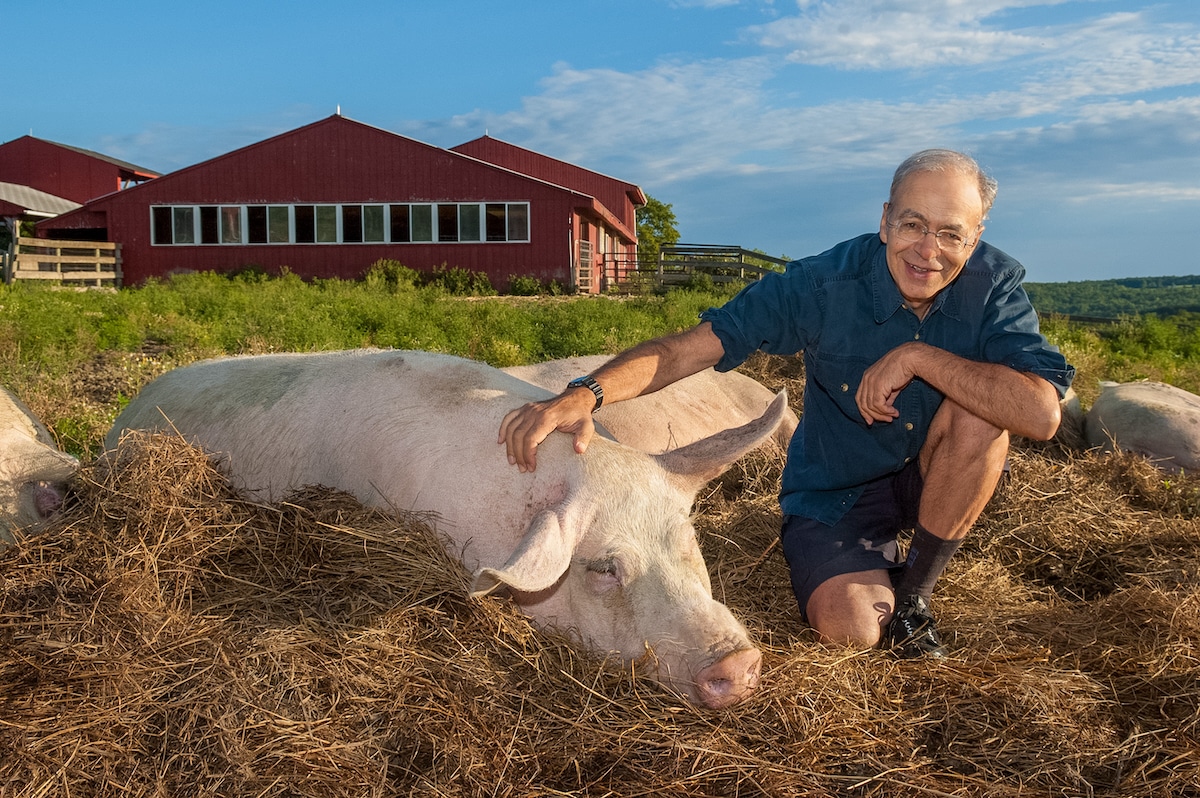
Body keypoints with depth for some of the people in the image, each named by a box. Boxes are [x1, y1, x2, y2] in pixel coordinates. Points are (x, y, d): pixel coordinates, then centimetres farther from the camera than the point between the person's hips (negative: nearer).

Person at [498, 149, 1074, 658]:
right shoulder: (826, 283, -23)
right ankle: (873, 571, 13)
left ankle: (915, 589, -7)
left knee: (982, 408, -28)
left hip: (933, 479, 3)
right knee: (851, 627, -26)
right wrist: (583, 394, -44)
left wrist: (918, 356, -35)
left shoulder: (994, 286, -17)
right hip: (836, 491, -2)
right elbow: (686, 348, -28)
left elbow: (1042, 414, -31)